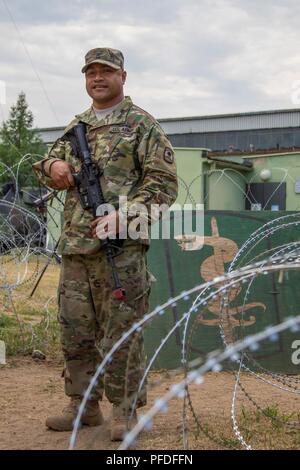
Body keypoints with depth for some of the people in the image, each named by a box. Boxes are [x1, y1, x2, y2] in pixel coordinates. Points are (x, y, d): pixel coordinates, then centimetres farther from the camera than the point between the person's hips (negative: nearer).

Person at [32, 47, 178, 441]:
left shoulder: (141, 124, 0)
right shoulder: (75, 127, 19)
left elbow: (163, 182, -5)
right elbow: (49, 164, 26)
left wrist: (123, 215, -18)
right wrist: (54, 166, 0)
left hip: (121, 247, -6)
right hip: (75, 246, 6)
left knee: (121, 332, -2)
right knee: (75, 331, 11)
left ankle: (125, 411, 9)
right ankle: (83, 405, 23)